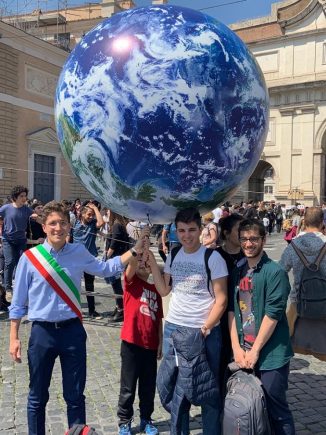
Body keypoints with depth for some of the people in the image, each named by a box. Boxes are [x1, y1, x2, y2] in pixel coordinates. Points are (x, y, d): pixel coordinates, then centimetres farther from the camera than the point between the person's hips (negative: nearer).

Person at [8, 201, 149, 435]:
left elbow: (105, 268, 14)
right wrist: (14, 338, -1)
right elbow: (18, 302, -3)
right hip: (42, 332, -2)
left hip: (73, 330, 2)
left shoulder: (79, 252, -3)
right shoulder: (30, 257, -10)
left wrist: (135, 251, 7)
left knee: (75, 396, 15)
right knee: (38, 397, 15)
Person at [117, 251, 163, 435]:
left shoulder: (155, 289, 9)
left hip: (151, 345, 4)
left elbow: (159, 319, 11)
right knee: (128, 387, 7)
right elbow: (132, 263, -23)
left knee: (149, 386, 15)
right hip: (131, 343, -4)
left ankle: (146, 419, 33)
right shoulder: (131, 281, -2)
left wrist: (160, 343, 7)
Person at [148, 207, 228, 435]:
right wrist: (152, 260, 0)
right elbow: (164, 290, 6)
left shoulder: (213, 257, -10)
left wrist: (205, 328, -14)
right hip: (173, 329, 5)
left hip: (205, 332, -4)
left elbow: (221, 300, -9)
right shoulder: (173, 255, 6)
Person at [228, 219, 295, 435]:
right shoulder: (237, 272, 8)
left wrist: (255, 351, -13)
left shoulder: (275, 272, -11)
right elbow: (232, 310, 6)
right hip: (244, 352, 6)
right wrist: (236, 347, -2)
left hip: (270, 354, -5)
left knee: (275, 408, 3)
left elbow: (272, 314, -15)